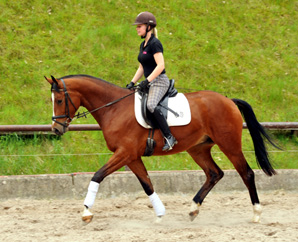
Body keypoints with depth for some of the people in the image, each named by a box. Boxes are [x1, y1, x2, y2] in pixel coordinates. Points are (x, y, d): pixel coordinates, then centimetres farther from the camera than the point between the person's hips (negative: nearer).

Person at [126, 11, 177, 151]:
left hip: (159, 81, -11)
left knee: (151, 105, -33)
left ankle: (169, 137, -34)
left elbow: (160, 65, -22)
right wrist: (132, 83, 10)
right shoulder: (143, 45, 16)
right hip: (150, 83, 11)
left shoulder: (155, 44, -13)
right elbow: (142, 67, 21)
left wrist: (147, 81, -26)